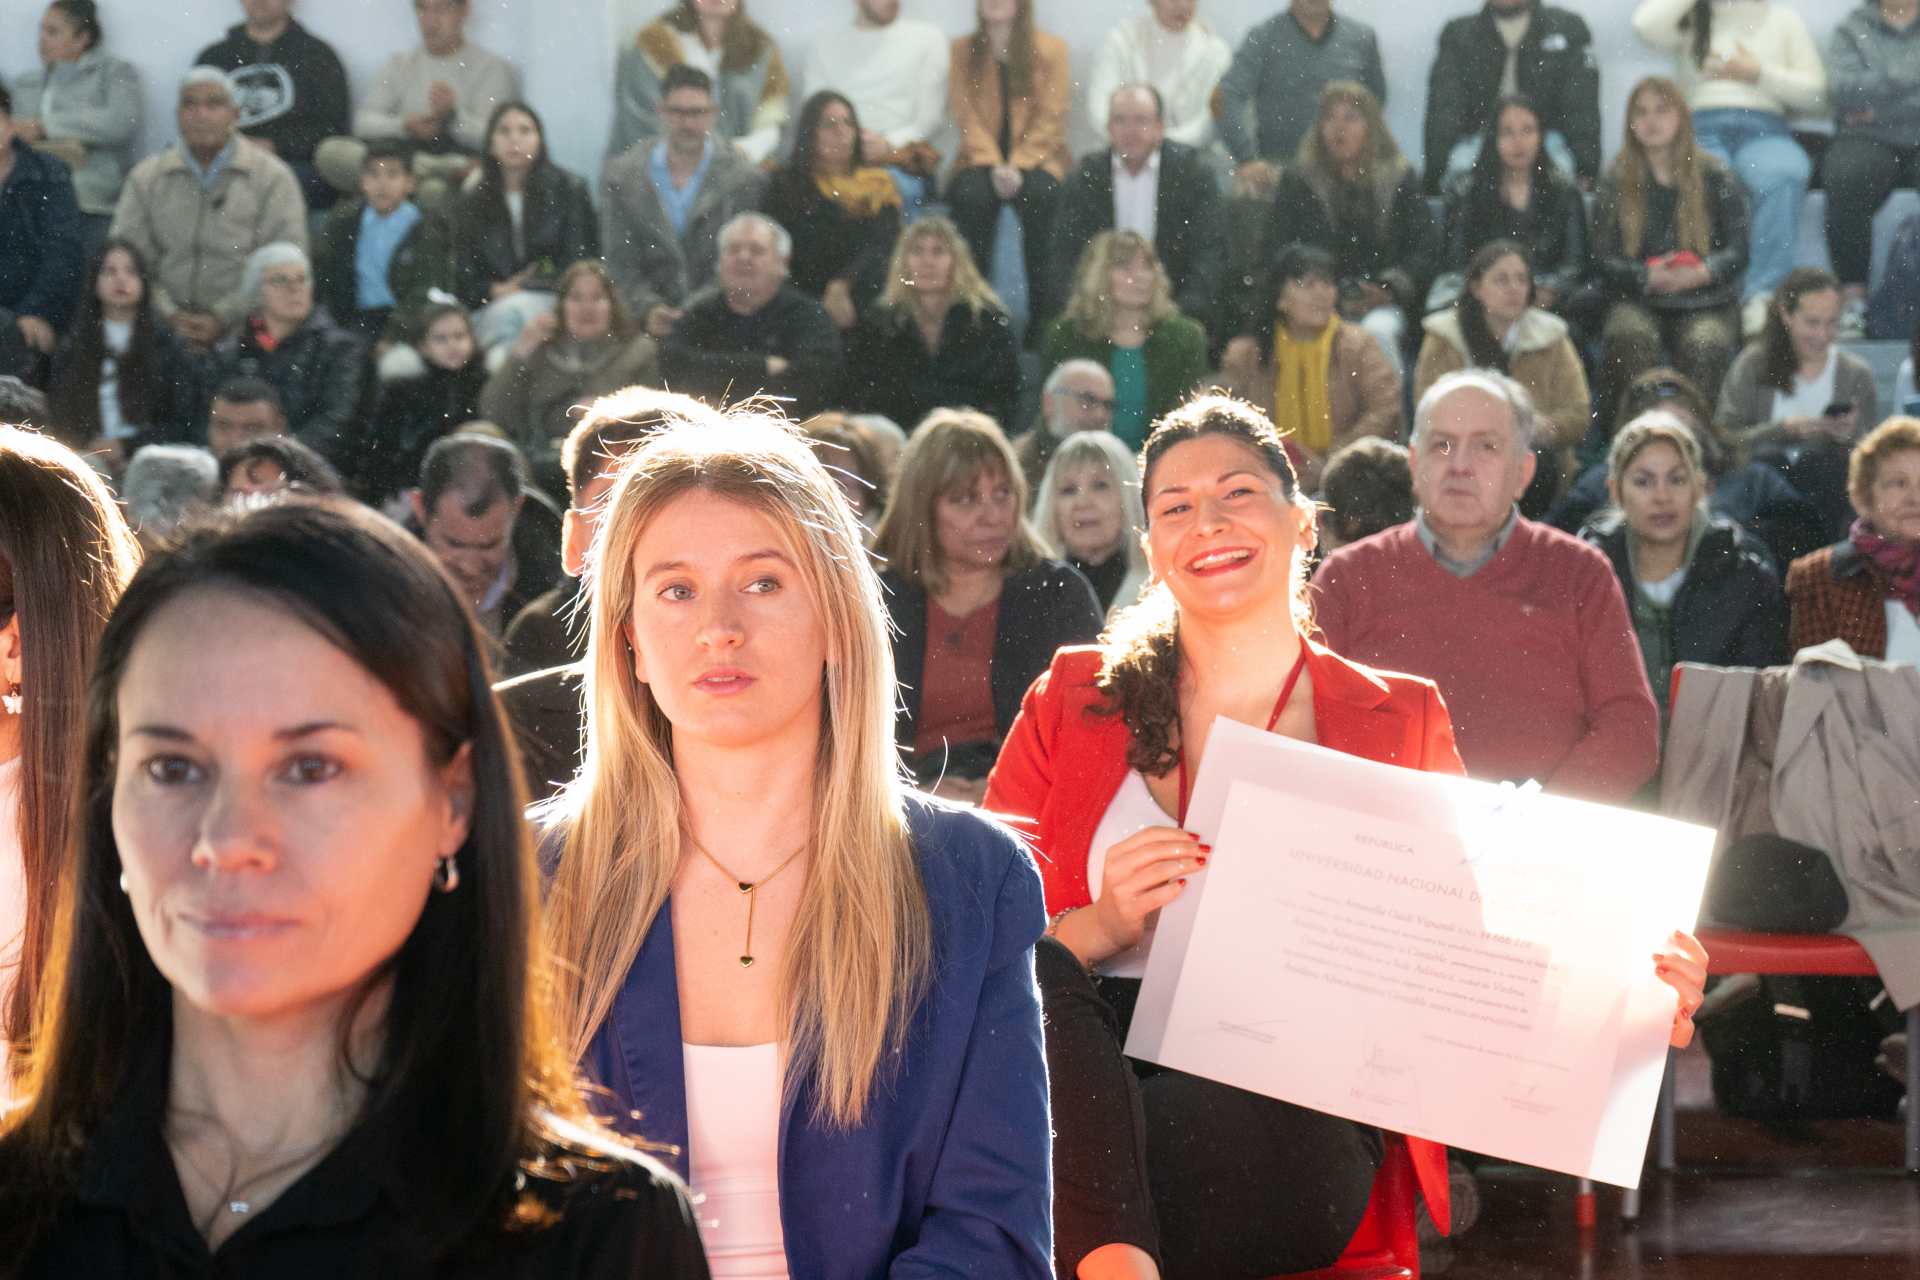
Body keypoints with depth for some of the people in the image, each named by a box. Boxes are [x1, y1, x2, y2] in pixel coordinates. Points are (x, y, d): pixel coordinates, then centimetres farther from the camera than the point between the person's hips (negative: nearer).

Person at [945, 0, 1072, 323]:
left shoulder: (1052, 48, 6)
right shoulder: (962, 50, 10)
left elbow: (1051, 118, -1)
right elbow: (966, 117, 2)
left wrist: (1019, 167, -15)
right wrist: (995, 167, -14)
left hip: (1037, 159, -1)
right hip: (981, 159, 1)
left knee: (1040, 196, -34)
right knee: (971, 197, -33)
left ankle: (1042, 314, -29)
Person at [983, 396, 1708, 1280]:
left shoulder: (1399, 724, 16)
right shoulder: (1071, 704, 17)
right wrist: (1099, 926, -11)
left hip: (1298, 1122, -3)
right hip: (1094, 1082, 3)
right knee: (1039, 986, -36)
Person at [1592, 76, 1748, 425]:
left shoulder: (1715, 176, 6)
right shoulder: (1616, 181, 8)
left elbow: (1738, 251, 2)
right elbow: (1603, 258, 2)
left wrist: (1703, 272, -21)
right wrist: (1647, 276, -18)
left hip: (1707, 303, 0)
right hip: (1638, 301, 0)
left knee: (1704, 344, -33)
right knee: (1628, 337, -34)